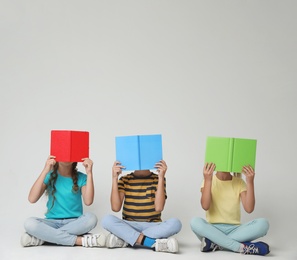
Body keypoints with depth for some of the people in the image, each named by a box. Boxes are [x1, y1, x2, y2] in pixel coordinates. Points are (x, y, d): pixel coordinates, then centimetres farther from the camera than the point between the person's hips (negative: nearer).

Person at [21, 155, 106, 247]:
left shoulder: (81, 178, 2)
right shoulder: (50, 176, 3)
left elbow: (88, 201, -17)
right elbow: (32, 199, -13)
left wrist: (89, 173, -19)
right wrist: (45, 171, -18)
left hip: (74, 223, 0)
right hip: (52, 222, 0)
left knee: (91, 218, -32)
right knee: (29, 223, -30)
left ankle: (42, 238, -26)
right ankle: (80, 240, -29)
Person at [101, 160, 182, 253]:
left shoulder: (157, 179, 4)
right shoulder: (125, 179, 6)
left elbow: (158, 208, -12)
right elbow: (115, 207, -8)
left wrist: (161, 178, -14)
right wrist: (114, 178, -12)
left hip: (153, 226, 0)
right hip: (128, 226, 0)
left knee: (175, 223, -30)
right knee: (107, 219, -28)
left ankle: (124, 240, -30)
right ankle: (154, 244, -35)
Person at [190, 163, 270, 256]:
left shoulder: (239, 182, 6)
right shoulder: (209, 180, 2)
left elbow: (249, 208, -9)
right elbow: (205, 206, -17)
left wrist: (250, 182, -17)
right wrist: (207, 180, -25)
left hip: (234, 230, 2)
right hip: (213, 230, -2)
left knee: (263, 223, -24)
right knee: (195, 222, -33)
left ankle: (215, 244, -29)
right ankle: (242, 247, -34)